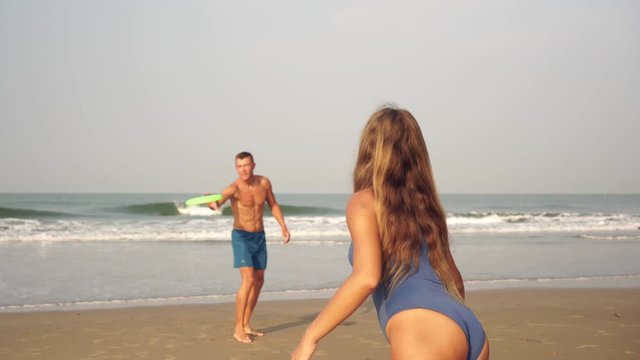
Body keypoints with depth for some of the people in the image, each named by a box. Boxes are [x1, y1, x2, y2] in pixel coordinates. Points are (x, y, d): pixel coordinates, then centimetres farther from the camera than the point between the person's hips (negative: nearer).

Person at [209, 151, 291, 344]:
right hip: (241, 237, -6)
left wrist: (283, 227, 3)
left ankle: (246, 325, 24)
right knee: (248, 280, -19)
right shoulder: (234, 188, -21)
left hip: (260, 237, 6)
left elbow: (273, 205, 10)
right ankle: (238, 329, -12)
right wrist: (213, 203, -65)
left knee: (259, 281, 11)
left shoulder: (264, 182, -5)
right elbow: (218, 201, -41)